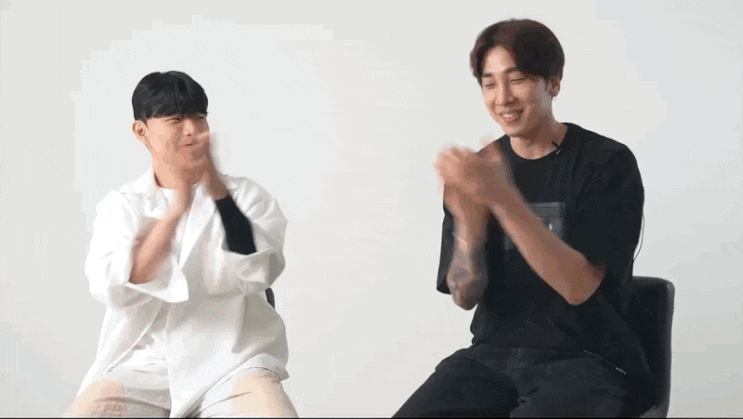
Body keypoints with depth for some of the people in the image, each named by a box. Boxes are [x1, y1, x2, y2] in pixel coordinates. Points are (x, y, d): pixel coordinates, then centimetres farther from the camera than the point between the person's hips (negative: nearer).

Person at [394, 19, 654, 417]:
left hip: (587, 360, -3)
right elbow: (464, 296, 2)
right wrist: (469, 222, -18)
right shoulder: (476, 168, 7)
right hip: (493, 354, 4)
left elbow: (578, 287, -16)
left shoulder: (608, 162, -6)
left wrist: (503, 198, -27)